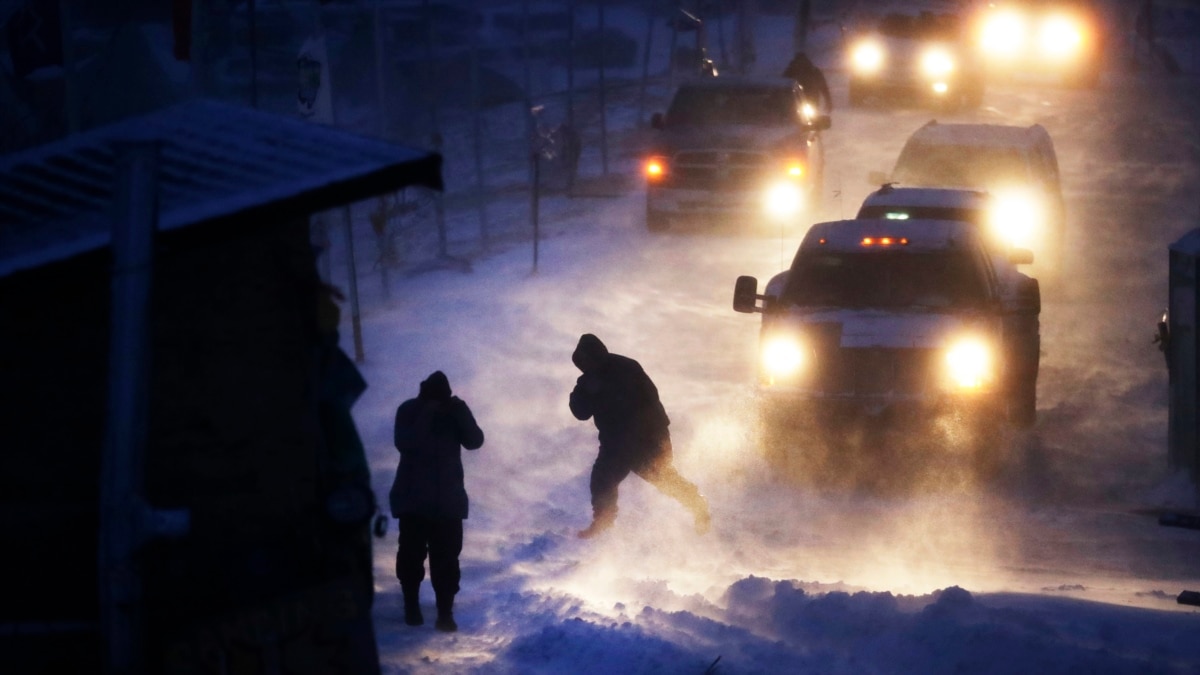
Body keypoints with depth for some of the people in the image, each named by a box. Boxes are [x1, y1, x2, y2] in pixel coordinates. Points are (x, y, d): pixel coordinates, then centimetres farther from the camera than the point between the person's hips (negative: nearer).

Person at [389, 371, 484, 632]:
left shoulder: (455, 411, -1)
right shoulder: (409, 411, -8)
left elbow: (474, 441, -10)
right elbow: (405, 443, -22)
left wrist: (461, 414, -24)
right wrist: (426, 417, -30)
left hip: (448, 499, 1)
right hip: (413, 498, -1)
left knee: (447, 557, -3)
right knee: (412, 554, 5)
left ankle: (445, 612, 0)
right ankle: (411, 606, 23)